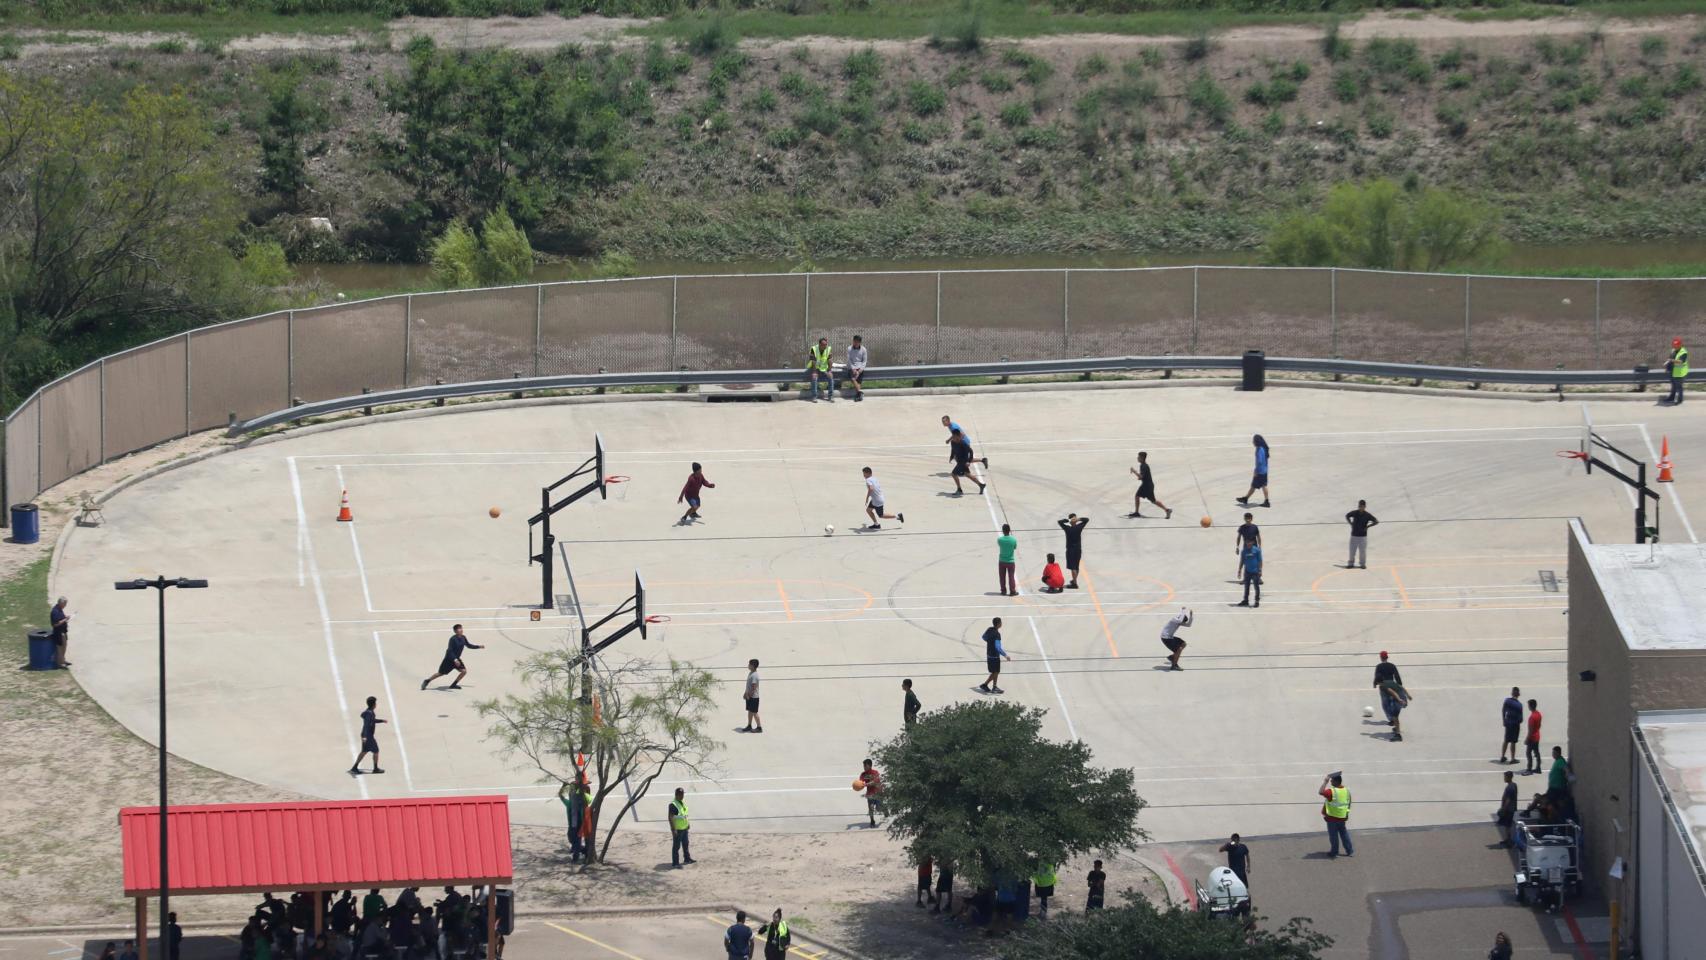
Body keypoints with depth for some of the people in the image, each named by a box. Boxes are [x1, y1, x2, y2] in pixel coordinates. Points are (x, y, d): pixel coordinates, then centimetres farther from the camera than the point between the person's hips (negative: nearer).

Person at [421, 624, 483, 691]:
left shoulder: (463, 638, -2)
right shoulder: (453, 639, -24)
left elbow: (469, 645, 15)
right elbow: (450, 650, -28)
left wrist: (479, 647, 7)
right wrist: (455, 660, -38)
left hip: (456, 659, 7)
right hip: (449, 658, -7)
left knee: (464, 671, -8)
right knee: (441, 673, 0)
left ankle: (453, 685, 7)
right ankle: (426, 681, 20)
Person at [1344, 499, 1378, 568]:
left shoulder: (1367, 515, -9)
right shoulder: (1354, 513, -3)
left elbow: (1376, 522, -5)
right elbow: (1347, 516, 17)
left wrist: (1367, 527, -8)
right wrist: (1351, 524, 5)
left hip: (1363, 536, -2)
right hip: (1354, 535, 2)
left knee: (1362, 551, 3)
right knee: (1352, 550, 5)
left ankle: (1362, 564, 17)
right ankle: (1351, 563, 17)